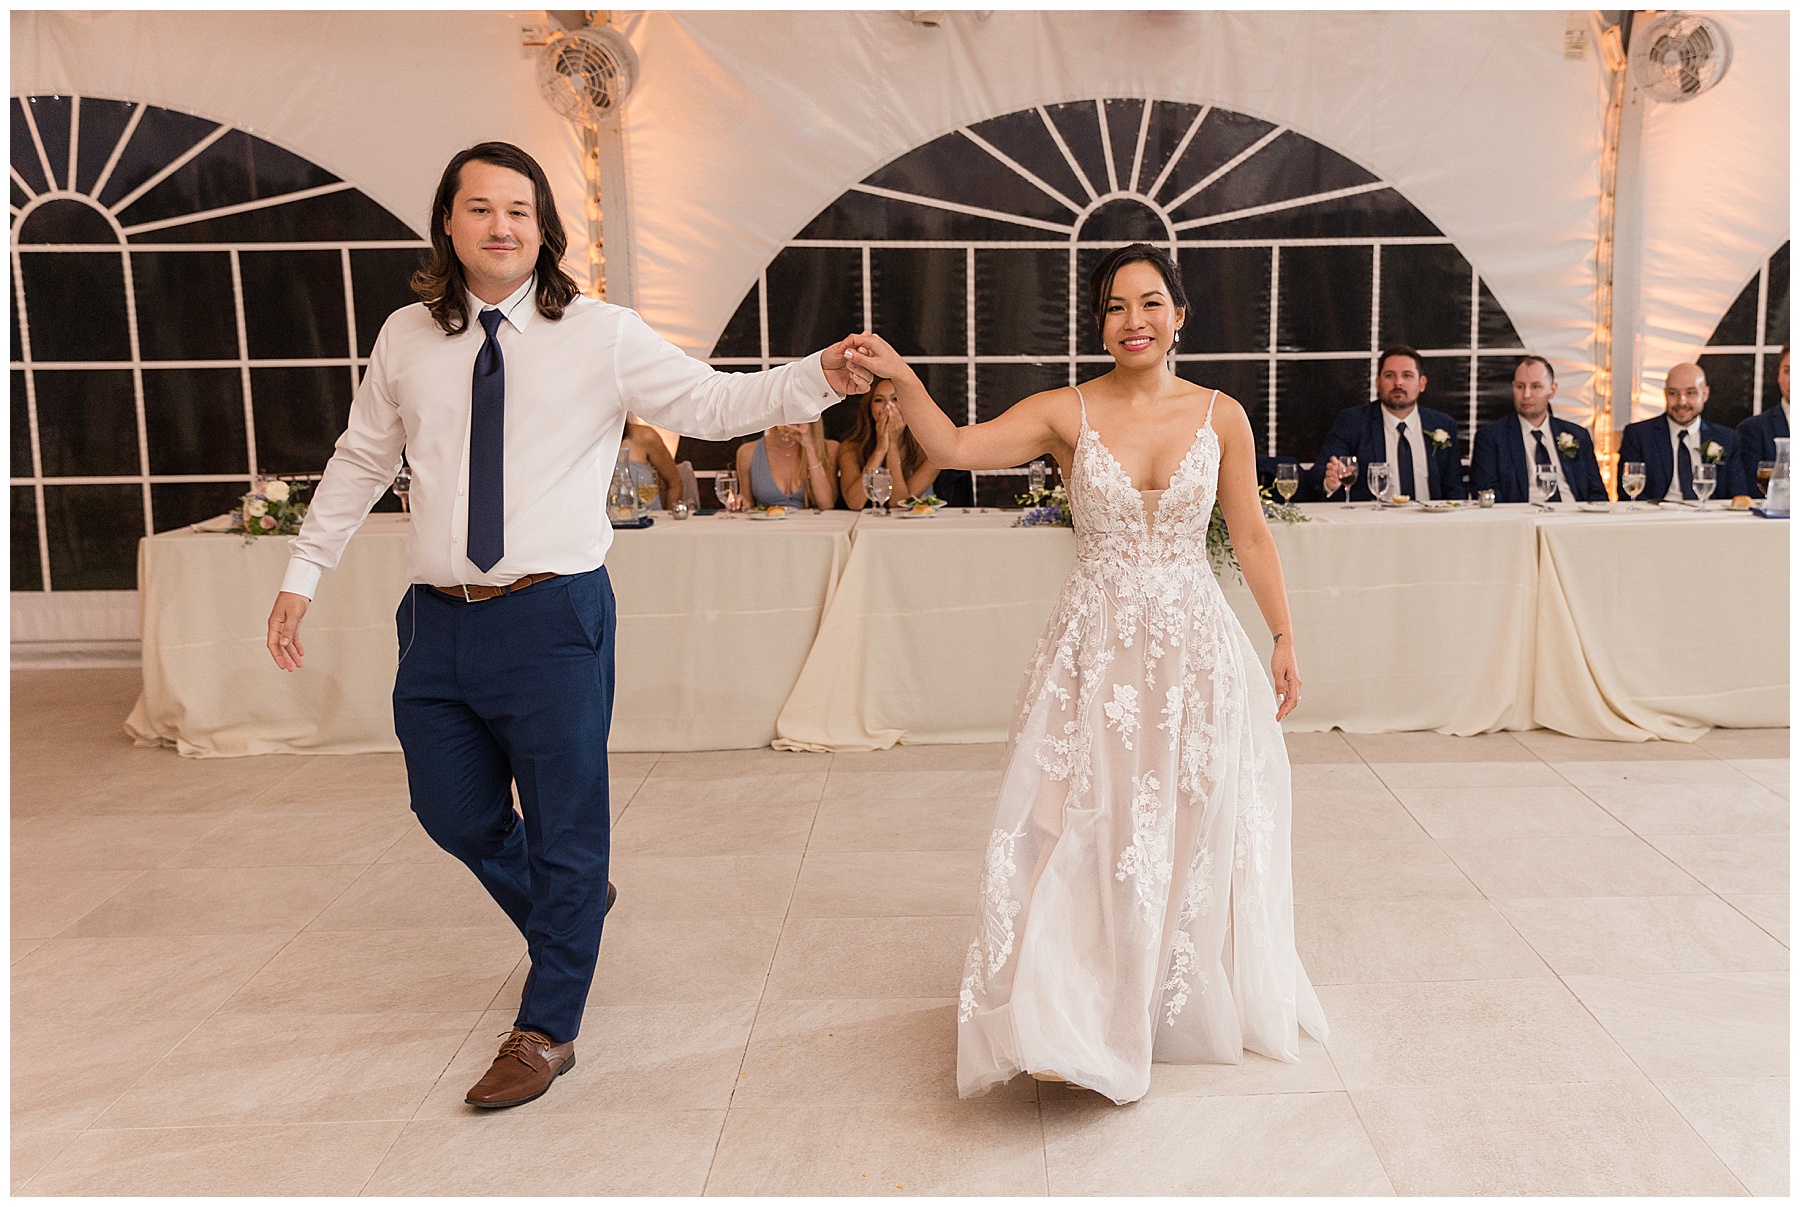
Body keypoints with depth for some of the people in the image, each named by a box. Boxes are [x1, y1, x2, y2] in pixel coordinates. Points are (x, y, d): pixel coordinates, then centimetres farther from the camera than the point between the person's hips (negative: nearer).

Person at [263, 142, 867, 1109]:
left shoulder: (600, 335, -3)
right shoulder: (406, 340, 8)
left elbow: (717, 403, -10)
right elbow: (359, 463, 18)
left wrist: (820, 376, -26)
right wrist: (303, 575, 19)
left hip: (552, 614, -4)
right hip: (439, 620, 5)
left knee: (564, 828, 4)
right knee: (454, 813, 16)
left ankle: (548, 1028, 24)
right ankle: (567, 918, 46)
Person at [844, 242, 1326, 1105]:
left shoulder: (1219, 416, 1)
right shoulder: (1067, 412, -5)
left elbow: (1250, 534, 6)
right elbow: (956, 448, -17)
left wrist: (1284, 636, 7)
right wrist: (900, 378, -32)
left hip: (1194, 644, 2)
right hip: (1097, 646, -2)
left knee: (1197, 828, 11)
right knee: (1088, 830, -2)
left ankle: (1189, 1001, 35)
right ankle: (1077, 1022, 11)